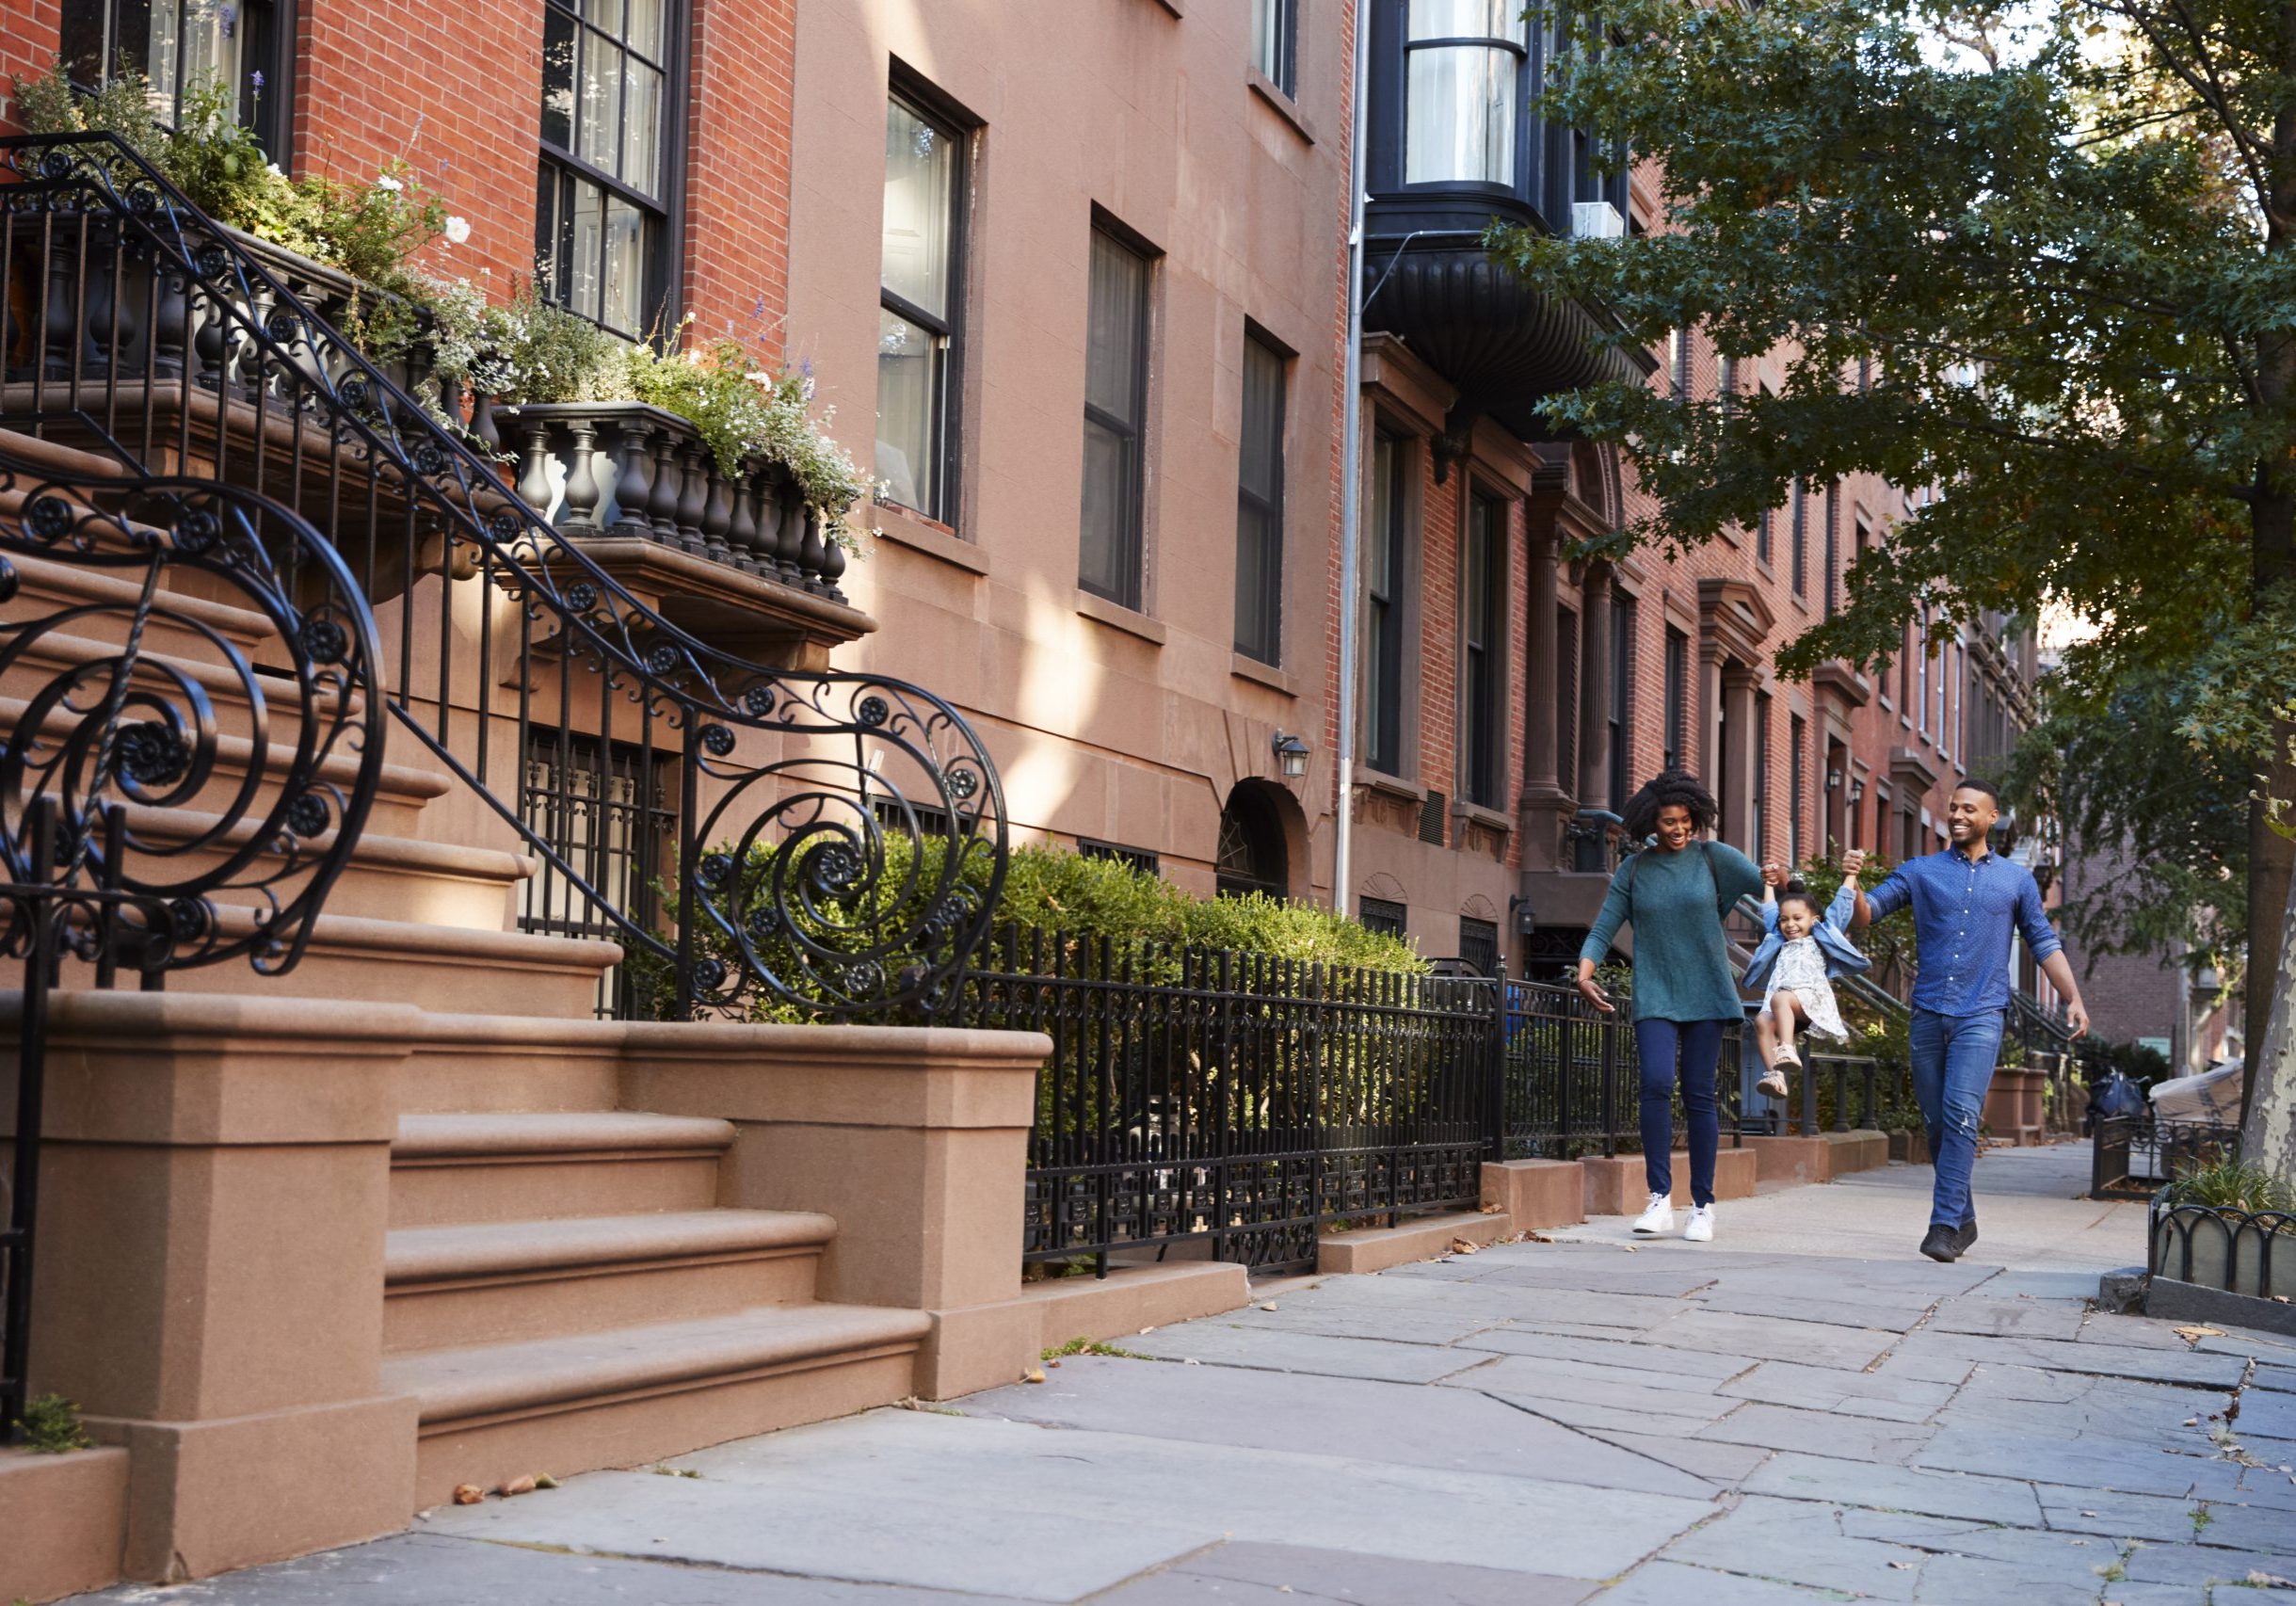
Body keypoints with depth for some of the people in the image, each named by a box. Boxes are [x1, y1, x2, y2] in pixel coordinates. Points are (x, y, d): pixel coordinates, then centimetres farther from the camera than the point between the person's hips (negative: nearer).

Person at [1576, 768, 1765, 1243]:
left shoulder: (1712, 857, 3)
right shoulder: (1634, 870, 6)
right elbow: (1603, 929, 4)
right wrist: (1585, 972, -11)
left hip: (1705, 994, 0)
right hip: (1655, 996, 0)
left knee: (1699, 1096, 1)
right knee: (1656, 1083, -18)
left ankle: (1703, 1205, 10)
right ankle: (1660, 1199, -13)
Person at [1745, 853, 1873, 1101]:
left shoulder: (1821, 937, 25)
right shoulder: (1779, 941, 36)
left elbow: (1840, 908, 24)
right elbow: (1769, 913, 48)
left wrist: (1849, 876, 26)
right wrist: (1770, 885, 56)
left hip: (1810, 995, -4)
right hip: (1782, 1001, 4)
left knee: (1780, 998, -38)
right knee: (1763, 1021, -31)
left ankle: (1787, 1051, -56)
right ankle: (1775, 1074, -46)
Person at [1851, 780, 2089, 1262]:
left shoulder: (2016, 879, 10)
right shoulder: (1920, 871, 10)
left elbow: (2045, 944, 13)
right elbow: (1864, 915, 4)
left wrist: (2073, 998, 2)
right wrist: (1853, 886, -18)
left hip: (1981, 1015, -2)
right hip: (1928, 1014, 2)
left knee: (1961, 1116, -17)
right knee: (1936, 1123, 6)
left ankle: (1945, 1225, -17)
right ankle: (1963, 1220, 20)